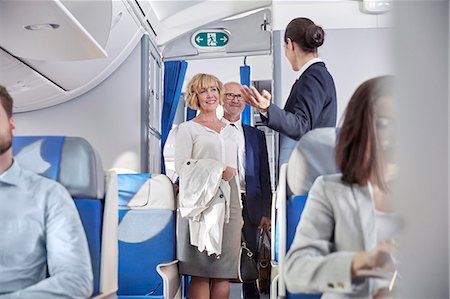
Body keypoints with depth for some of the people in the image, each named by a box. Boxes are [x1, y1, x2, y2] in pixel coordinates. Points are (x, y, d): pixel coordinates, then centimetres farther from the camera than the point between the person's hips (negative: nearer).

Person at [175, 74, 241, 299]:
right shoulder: (188, 129, 7)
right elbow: (181, 166, -5)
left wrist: (239, 210, 16)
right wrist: (217, 170, -12)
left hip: (227, 201, 5)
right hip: (201, 202, -4)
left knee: (224, 272, 1)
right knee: (201, 272, -7)